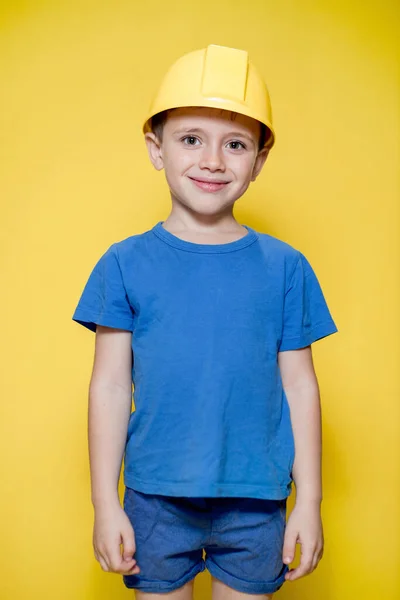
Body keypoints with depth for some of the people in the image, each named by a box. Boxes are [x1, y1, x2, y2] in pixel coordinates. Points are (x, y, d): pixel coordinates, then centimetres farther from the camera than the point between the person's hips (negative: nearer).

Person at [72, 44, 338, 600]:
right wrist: (105, 504, -1)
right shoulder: (125, 264, -3)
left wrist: (309, 500, 3)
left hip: (256, 501, 1)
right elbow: (110, 385, -2)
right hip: (155, 499, 0)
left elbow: (299, 385, 1)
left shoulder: (285, 267, -2)